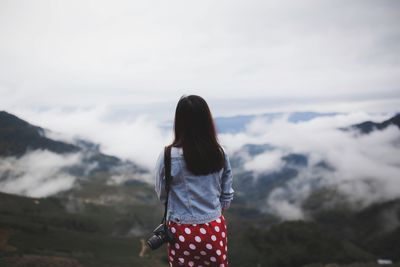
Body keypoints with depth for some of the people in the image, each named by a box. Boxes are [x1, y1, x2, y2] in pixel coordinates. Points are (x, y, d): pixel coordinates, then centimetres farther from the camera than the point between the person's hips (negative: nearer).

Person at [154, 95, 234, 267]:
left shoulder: (168, 156, -16)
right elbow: (227, 195, 4)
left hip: (182, 232, -2)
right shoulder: (220, 153, -7)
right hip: (215, 230, 2)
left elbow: (162, 195, -1)